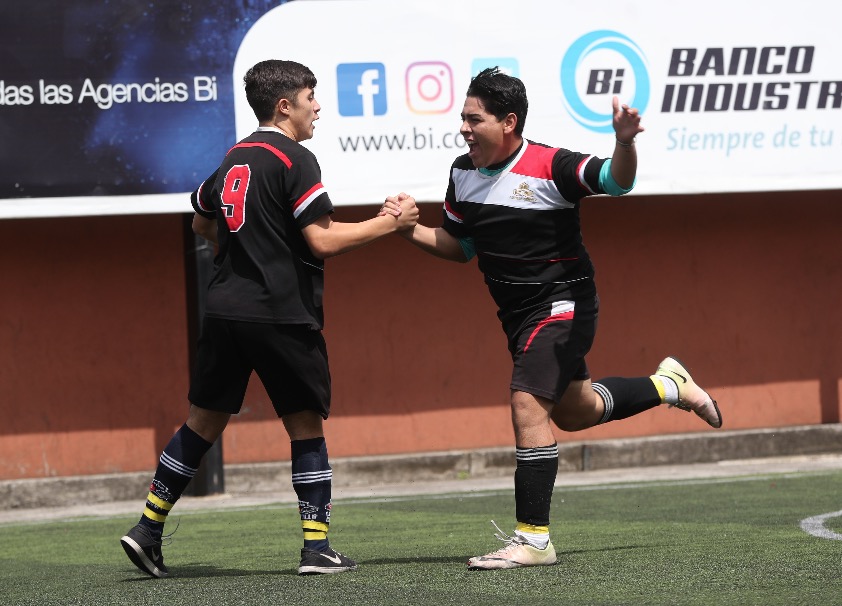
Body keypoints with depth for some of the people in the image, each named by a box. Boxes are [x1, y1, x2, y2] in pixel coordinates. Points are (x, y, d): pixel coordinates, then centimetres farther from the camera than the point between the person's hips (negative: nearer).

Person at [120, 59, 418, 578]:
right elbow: (323, 241, -15)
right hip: (282, 315, -7)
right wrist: (389, 223, -6)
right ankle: (317, 547, 0)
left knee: (204, 422, 13)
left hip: (224, 310, 7)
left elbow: (202, 222, 30)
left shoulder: (234, 159, 14)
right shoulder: (295, 160, -9)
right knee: (306, 427, 3)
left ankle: (148, 529, 12)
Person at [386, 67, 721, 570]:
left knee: (529, 404, -22)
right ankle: (667, 385, 47)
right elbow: (458, 246, 14)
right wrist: (410, 229, -4)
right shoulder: (463, 173, 2)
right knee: (573, 413, 22)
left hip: (562, 302, -8)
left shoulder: (549, 167, -19)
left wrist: (625, 142, -48)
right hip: (518, 314, 8)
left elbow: (616, 181, -27)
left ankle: (533, 538, -17)